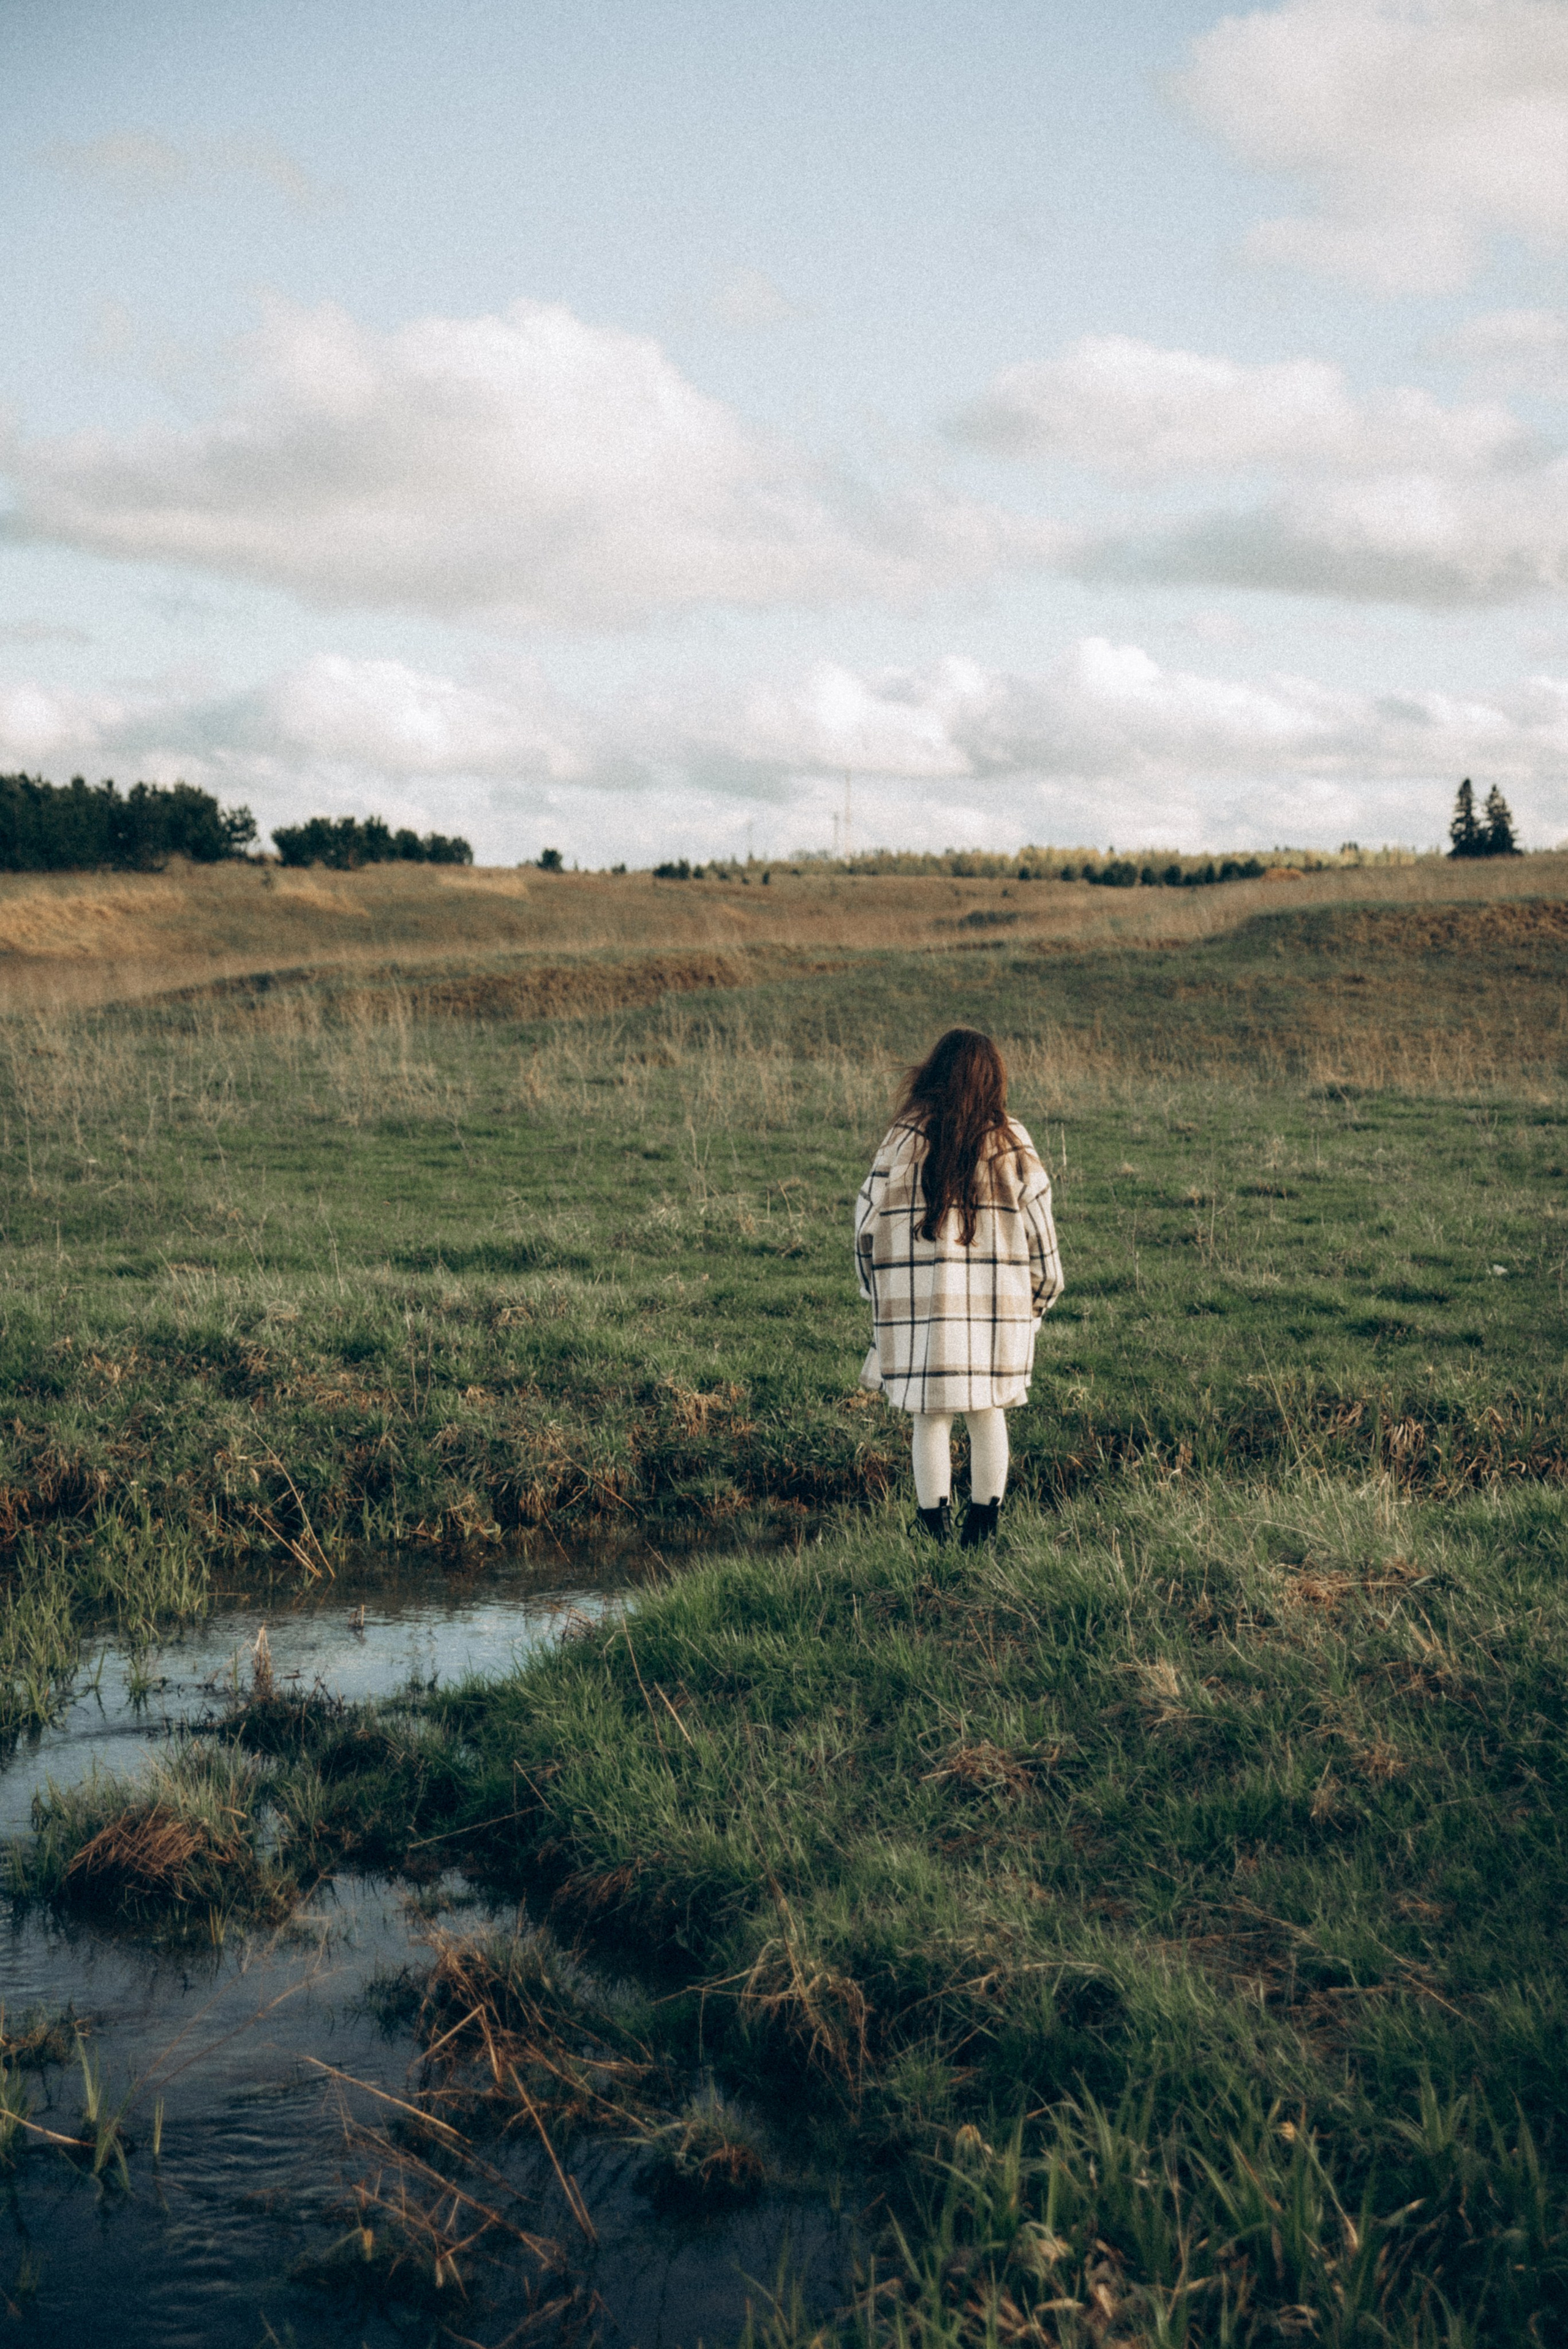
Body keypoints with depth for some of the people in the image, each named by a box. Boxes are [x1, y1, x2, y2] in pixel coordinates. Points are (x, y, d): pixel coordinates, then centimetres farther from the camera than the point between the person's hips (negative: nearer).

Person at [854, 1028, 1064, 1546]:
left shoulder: (904, 1141, -5)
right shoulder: (1011, 1144, -1)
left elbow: (869, 1223, 0)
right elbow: (1038, 1229, 3)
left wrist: (879, 1296, 13)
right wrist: (1039, 1296, 16)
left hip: (919, 1305, -1)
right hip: (996, 1306, 1)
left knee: (930, 1419, 7)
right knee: (987, 1415, 13)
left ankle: (935, 1529, 7)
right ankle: (984, 1527, 15)